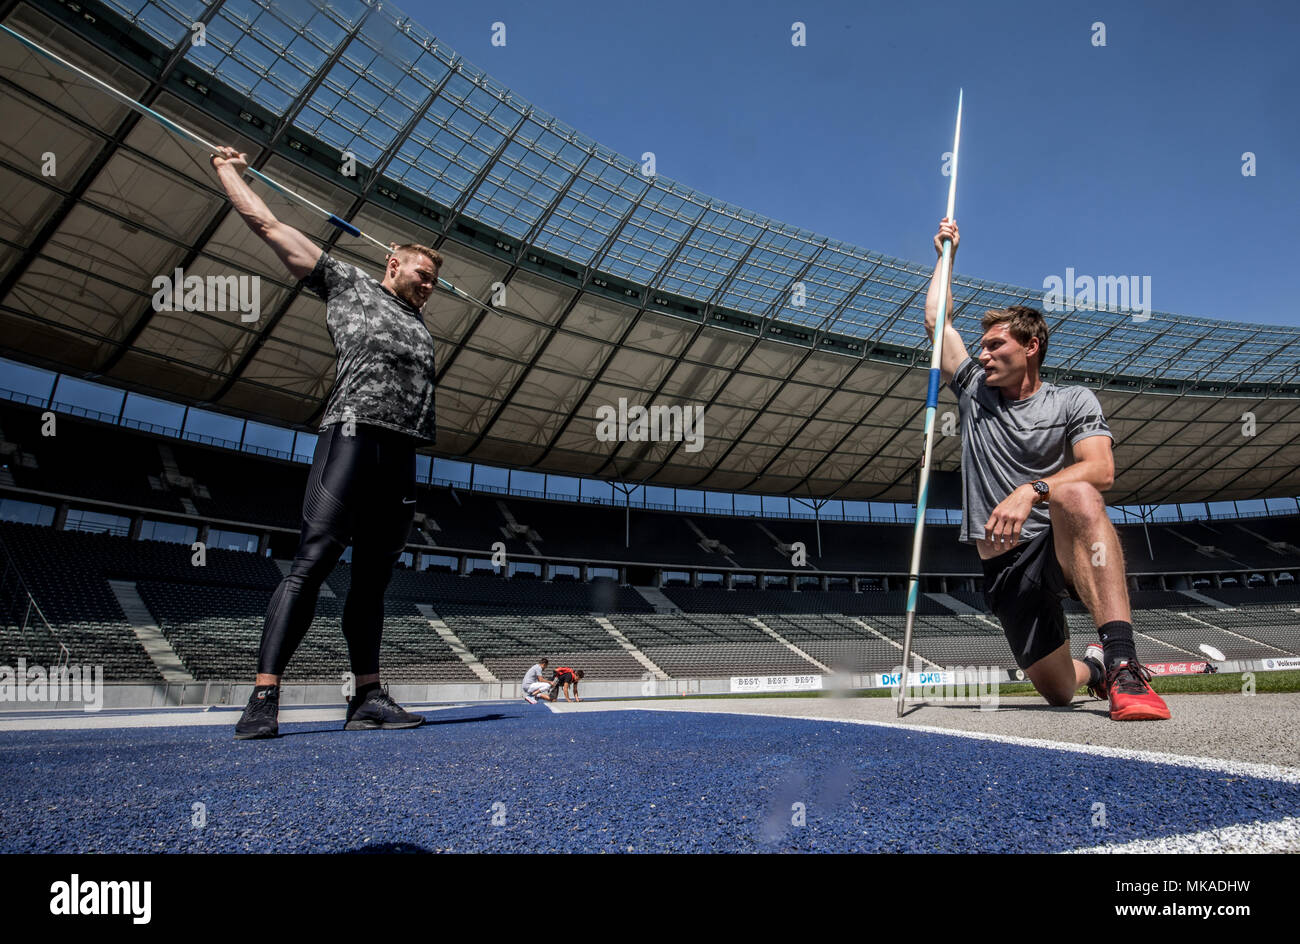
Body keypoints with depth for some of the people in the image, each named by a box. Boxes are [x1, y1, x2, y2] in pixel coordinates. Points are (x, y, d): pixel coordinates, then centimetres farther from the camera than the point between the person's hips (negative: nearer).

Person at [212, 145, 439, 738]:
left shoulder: (418, 323, 30)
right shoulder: (346, 284, 16)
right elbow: (267, 224, 18)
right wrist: (229, 171, 29)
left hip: (401, 453, 6)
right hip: (352, 433, -6)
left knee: (372, 577, 4)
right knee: (313, 561, -14)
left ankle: (368, 699, 4)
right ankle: (263, 699, -14)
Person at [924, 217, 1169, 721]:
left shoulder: (1073, 401, 4)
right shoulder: (974, 392, 14)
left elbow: (1101, 471, -12)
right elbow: (936, 321, 16)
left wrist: (1031, 492, -28)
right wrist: (946, 254, 25)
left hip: (1060, 548, -3)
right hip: (1005, 564, 3)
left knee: (1076, 494, -38)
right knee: (1057, 689, 0)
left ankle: (1121, 662, -42)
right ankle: (1092, 664, 39)